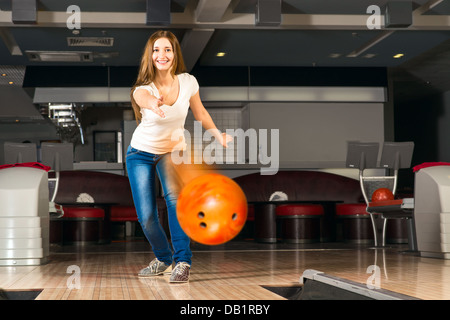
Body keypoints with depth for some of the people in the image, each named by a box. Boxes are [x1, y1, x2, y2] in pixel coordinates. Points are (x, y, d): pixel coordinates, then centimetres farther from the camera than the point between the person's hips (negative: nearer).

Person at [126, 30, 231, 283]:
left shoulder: (188, 82, -16)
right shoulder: (143, 89, -25)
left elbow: (200, 113, 3)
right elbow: (144, 98, -52)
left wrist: (219, 136, -5)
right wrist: (153, 104, -76)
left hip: (173, 150, 0)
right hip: (141, 152, 0)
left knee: (175, 197, -29)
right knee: (146, 216, -4)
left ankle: (183, 261, -21)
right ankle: (163, 257, 26)